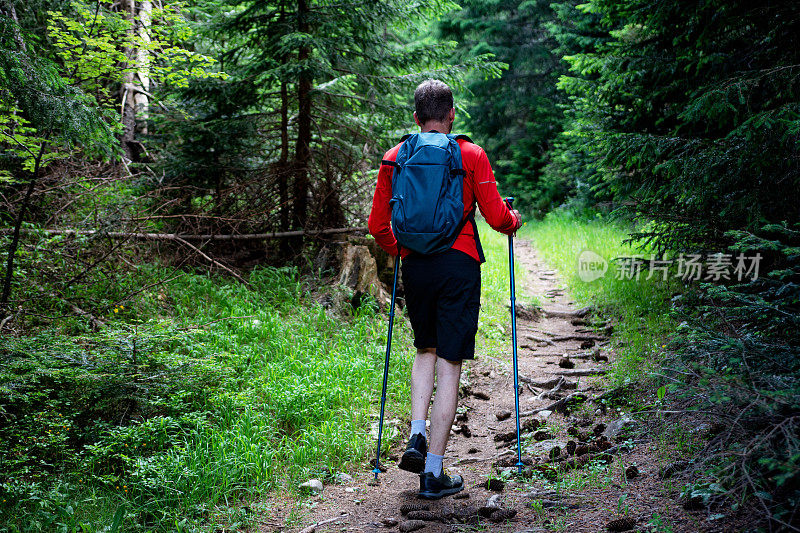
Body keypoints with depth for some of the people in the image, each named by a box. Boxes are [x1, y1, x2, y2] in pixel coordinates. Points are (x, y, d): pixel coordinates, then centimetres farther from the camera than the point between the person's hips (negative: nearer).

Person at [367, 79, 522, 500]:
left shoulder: (394, 158, 6)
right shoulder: (472, 156, -1)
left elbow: (377, 225, 8)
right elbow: (496, 217, -2)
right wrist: (515, 221, 21)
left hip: (414, 264, 3)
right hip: (459, 264, -3)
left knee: (426, 350, 25)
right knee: (449, 366, 1)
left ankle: (416, 439, 10)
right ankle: (434, 472, 4)